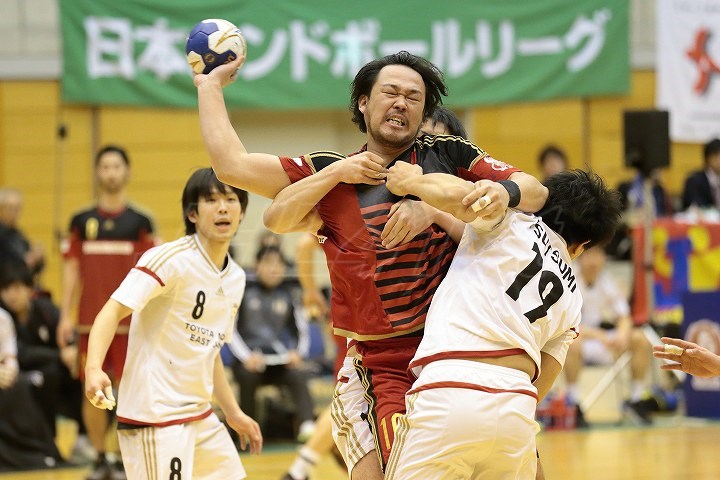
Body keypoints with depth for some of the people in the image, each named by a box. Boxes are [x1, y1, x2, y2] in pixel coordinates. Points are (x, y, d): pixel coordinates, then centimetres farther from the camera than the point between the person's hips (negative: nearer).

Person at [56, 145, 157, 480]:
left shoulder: (140, 222, 3)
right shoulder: (81, 222, 8)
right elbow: (71, 270, 9)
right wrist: (65, 316, 3)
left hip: (129, 322, -2)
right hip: (90, 322, 2)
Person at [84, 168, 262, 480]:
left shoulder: (236, 278, 12)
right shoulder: (172, 258, -13)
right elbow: (113, 311, -20)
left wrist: (233, 413, 24)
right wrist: (94, 368, -36)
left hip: (200, 416, 9)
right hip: (155, 416, -9)